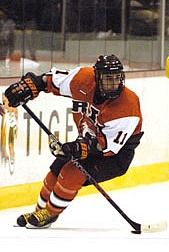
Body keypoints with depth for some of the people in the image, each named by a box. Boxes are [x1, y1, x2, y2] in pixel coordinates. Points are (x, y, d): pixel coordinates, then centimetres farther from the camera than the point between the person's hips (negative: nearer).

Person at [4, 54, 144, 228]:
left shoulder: (128, 107, -34)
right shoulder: (85, 79, -20)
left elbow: (109, 145, -32)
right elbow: (54, 80, -4)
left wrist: (79, 148, -43)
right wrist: (28, 86, -13)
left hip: (118, 154, -7)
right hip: (88, 138, 7)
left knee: (73, 172, -22)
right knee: (56, 172, 5)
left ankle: (50, 213, -2)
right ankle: (40, 211, 30)